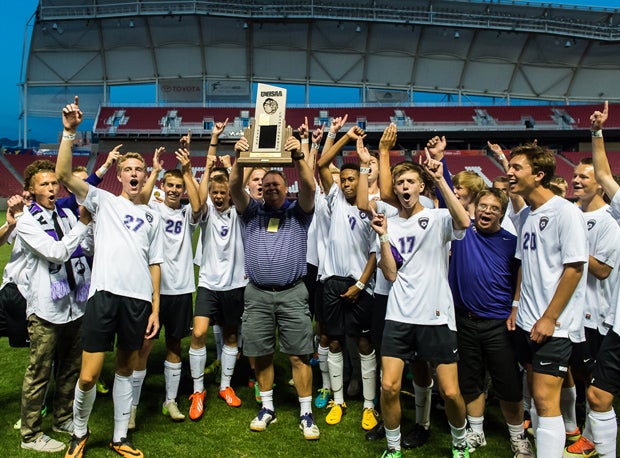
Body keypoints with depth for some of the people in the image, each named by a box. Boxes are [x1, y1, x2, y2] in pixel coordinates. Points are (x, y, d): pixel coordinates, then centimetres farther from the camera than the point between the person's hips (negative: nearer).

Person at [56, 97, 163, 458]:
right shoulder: (104, 201, 10)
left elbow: (155, 264, 14)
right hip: (104, 292, -2)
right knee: (89, 375, -3)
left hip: (139, 299, 3)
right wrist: (70, 131, -14)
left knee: (125, 369, 12)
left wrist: (156, 307, 7)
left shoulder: (152, 217, 16)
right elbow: (64, 173, -5)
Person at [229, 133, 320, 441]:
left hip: (292, 293, -2)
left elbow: (309, 187, -11)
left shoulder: (298, 213, 7)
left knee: (299, 355, 0)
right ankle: (267, 408, 25)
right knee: (261, 355, 10)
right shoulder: (251, 213, 11)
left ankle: (306, 414, 10)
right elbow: (235, 188, -4)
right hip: (257, 294, 2)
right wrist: (239, 159, -19)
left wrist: (298, 157, -25)